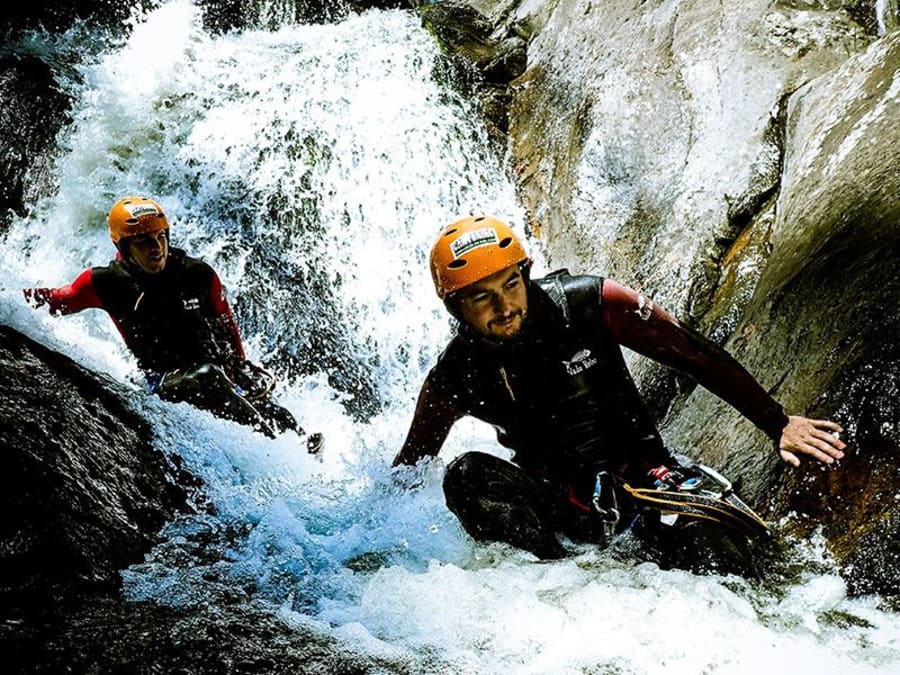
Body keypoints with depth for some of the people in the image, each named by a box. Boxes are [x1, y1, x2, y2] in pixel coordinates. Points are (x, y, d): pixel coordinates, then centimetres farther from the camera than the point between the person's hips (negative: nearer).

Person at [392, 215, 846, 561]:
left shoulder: (590, 304, -17)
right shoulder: (454, 380, -11)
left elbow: (696, 356, -11)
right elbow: (406, 471, 4)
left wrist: (778, 425, -12)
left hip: (641, 476, -1)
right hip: (561, 510, 2)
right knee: (467, 475, -29)